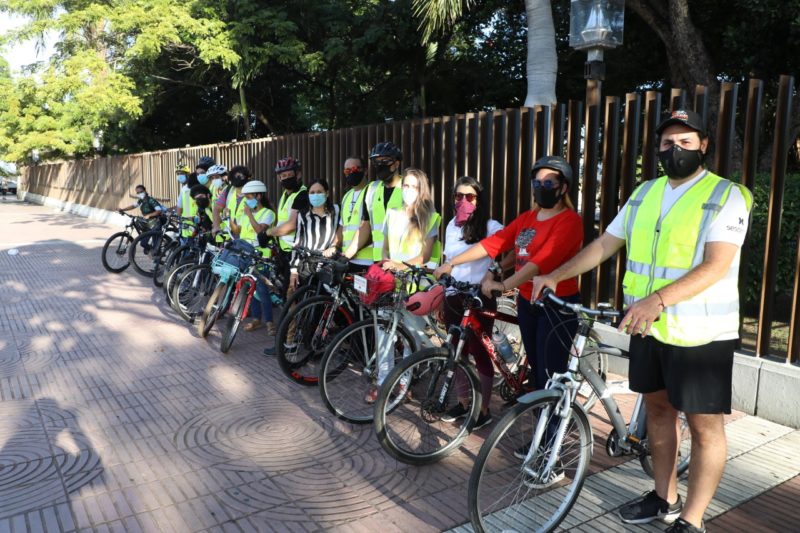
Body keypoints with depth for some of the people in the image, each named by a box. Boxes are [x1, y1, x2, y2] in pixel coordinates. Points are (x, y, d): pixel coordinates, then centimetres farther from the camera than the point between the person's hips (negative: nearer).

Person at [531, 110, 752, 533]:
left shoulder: (726, 196, -10)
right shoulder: (645, 193, 9)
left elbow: (716, 266, -22)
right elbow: (605, 244, 11)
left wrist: (657, 299, -35)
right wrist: (555, 275, 4)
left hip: (700, 333, -6)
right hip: (648, 326, 6)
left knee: (704, 425, 4)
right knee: (657, 406, 16)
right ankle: (665, 498, 34)